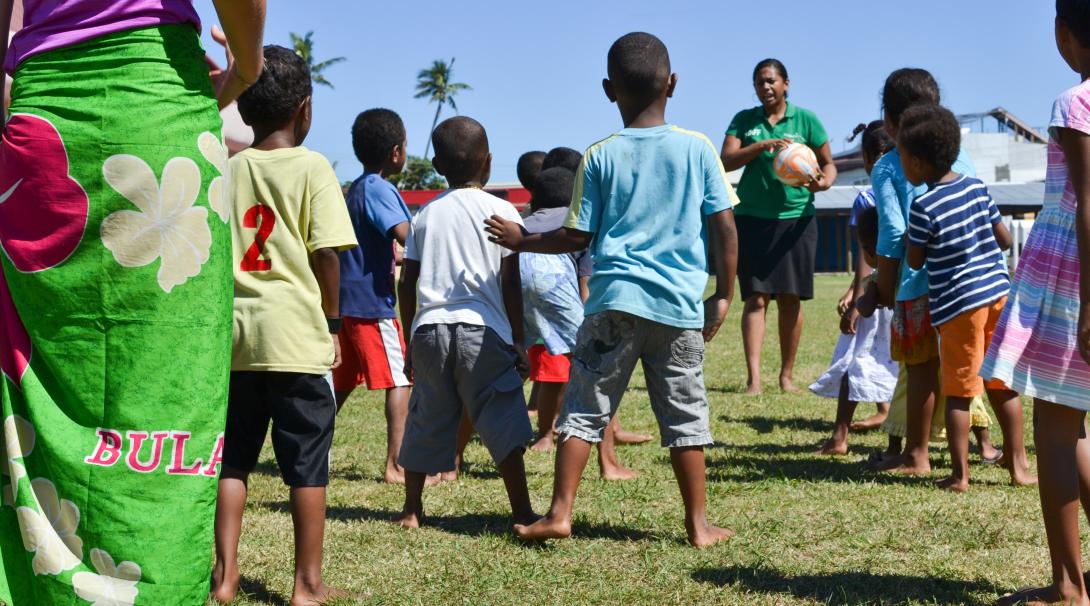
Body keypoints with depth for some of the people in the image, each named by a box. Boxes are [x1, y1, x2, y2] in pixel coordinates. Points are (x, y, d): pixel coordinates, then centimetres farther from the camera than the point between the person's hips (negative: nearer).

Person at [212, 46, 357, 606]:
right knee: (306, 461, 4)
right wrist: (333, 322, 3)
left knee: (233, 458, 11)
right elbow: (326, 253, -7)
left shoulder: (225, 169, 8)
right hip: (296, 333, -4)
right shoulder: (312, 167, -3)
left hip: (233, 330, 4)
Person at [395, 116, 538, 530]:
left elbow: (406, 284, 11)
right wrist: (518, 341, 3)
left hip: (429, 327, 4)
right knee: (503, 423, -2)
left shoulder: (425, 214, 12)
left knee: (426, 420, 13)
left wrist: (411, 337, 20)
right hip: (482, 329, -4)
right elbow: (510, 285, -2)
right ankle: (522, 512, -6)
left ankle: (412, 510, 19)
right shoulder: (500, 211, 1)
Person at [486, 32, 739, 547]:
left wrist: (521, 240, 18)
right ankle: (698, 524, 13)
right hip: (680, 305, 1)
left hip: (615, 299, 0)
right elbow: (725, 229, 1)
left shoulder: (600, 157, 2)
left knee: (584, 409, 5)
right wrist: (724, 296, 11)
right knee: (686, 417, 8)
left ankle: (560, 514, 2)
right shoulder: (698, 149, 2)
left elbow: (577, 237, 2)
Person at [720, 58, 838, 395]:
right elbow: (727, 161, -5)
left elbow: (828, 164, 8)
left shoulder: (805, 120, 5)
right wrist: (763, 145, -19)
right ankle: (753, 378, -13)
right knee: (756, 297, -8)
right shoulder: (744, 120, 7)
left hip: (796, 218, 0)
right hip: (752, 219, 0)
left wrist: (824, 182, -15)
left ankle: (787, 375, 14)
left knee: (791, 299, 3)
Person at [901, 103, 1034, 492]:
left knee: (958, 392, 1)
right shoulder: (977, 188, 5)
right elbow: (1005, 240, 10)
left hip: (958, 303, -5)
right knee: (1003, 385, 13)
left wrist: (910, 237, 13)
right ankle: (1018, 465, 18)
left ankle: (959, 475, 5)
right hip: (998, 291, 6)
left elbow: (914, 261, -4)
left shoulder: (923, 207, -12)